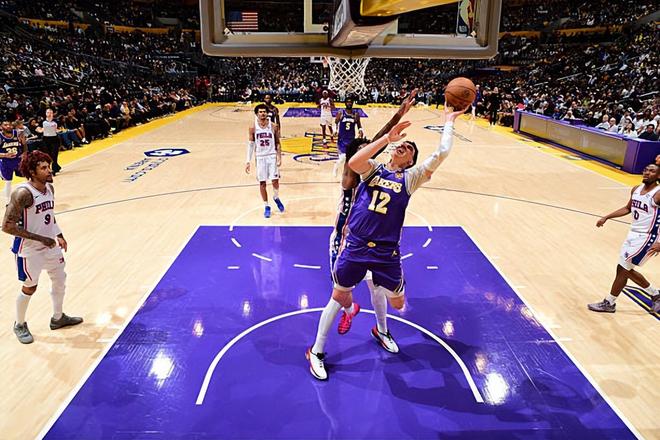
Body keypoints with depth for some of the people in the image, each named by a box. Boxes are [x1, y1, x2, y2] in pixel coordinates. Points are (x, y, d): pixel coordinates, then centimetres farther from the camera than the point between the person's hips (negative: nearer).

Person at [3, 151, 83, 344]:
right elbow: (7, 226, -26)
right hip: (29, 250, -8)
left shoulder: (50, 188, -1)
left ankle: (58, 318, 38)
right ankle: (20, 325, 33)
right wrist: (40, 238, -26)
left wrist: (58, 235, 9)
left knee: (60, 279, 17)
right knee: (29, 288, 8)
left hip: (50, 245, 8)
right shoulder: (23, 193, -25)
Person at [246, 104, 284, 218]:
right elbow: (250, 145, 2)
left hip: (272, 156, -1)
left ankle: (276, 198, 25)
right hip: (260, 157, 1)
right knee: (262, 183, 4)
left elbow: (277, 143, 3)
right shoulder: (253, 128, -3)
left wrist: (279, 157, -6)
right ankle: (266, 206, 17)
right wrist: (248, 162, -2)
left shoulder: (274, 126, -4)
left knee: (275, 180, -6)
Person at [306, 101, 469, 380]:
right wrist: (387, 136, -18)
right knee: (338, 296, 9)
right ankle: (316, 351, 27)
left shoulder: (410, 178, 2)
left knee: (397, 303, 9)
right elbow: (353, 162, -20)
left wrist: (449, 121, 0)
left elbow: (441, 154, -9)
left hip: (386, 252, 1)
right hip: (355, 245, 0)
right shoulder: (372, 168, 4)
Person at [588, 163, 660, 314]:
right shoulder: (636, 189, 5)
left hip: (646, 238, -8)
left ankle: (609, 303, 11)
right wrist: (606, 217, 14)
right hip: (633, 234, 8)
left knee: (622, 269, -4)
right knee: (627, 270, 16)